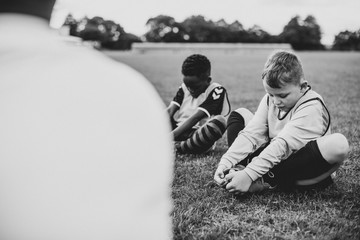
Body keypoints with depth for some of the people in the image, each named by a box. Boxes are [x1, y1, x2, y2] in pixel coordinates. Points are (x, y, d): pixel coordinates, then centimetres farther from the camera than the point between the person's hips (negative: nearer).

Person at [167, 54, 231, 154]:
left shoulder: (217, 91, -8)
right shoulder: (184, 87, 11)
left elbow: (195, 118, -17)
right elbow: (170, 111, -1)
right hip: (177, 132, 5)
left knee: (219, 121, -33)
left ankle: (176, 148, -29)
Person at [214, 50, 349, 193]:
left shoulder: (312, 107, -21)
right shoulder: (270, 100, -2)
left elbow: (283, 144, -31)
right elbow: (251, 134, -11)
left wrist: (249, 174, -39)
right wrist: (225, 164, -25)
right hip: (273, 161, 5)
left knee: (339, 144, -35)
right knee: (240, 115, 4)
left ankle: (266, 180, -27)